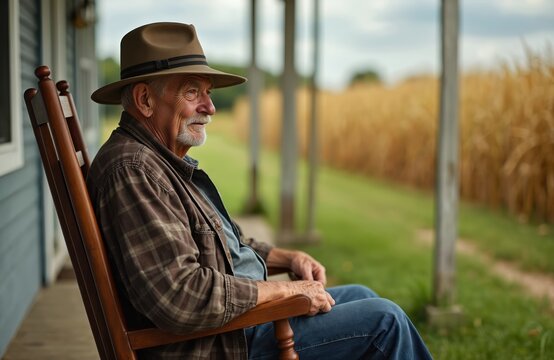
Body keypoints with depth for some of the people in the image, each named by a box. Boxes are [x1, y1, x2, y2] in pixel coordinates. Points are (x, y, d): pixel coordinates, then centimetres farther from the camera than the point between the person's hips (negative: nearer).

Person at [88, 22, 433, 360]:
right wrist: (282, 289, -20)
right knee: (383, 321, -8)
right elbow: (179, 298, -31)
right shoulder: (132, 170, -22)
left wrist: (288, 257, 9)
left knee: (361, 297, 19)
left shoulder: (168, 161, 12)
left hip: (239, 315, 11)